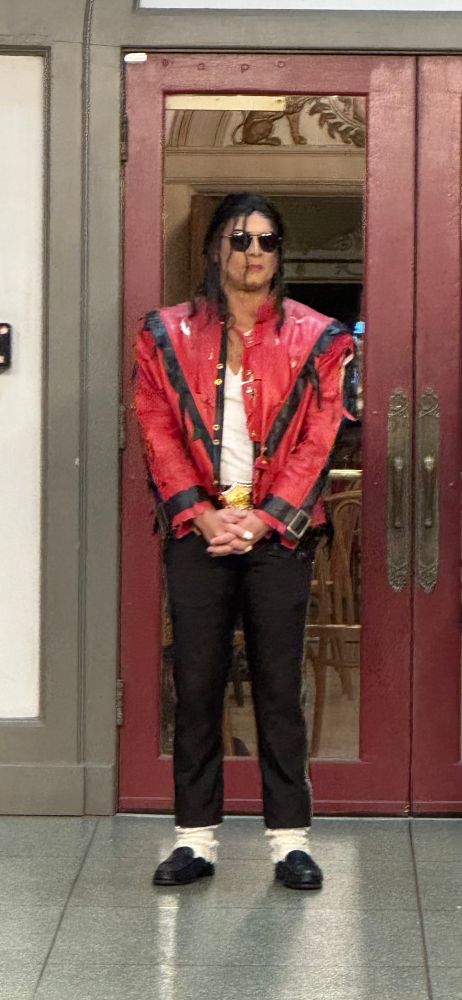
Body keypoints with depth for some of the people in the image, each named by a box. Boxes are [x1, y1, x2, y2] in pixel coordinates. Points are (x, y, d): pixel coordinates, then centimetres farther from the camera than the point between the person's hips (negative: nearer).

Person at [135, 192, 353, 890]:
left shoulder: (314, 339, 5)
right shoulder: (169, 335, 6)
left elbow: (317, 440, -1)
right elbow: (160, 433, 1)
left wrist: (265, 518, -11)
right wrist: (201, 515, -10)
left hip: (279, 531, -1)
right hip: (198, 529, 1)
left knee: (280, 686, 2)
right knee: (196, 684, 3)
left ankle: (291, 838, 9)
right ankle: (195, 838, 10)